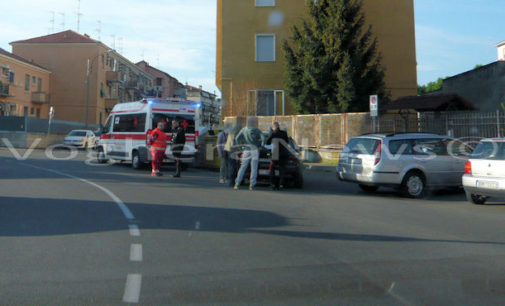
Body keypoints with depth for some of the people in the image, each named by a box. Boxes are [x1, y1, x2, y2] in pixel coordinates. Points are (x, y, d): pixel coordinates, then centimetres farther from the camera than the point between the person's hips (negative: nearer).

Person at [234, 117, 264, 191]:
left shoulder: (243, 129, 5)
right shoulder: (256, 130, -5)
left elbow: (237, 138, 1)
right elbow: (263, 137, -12)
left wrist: (242, 145, 13)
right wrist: (260, 145, 2)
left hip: (246, 151, 3)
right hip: (254, 150, -3)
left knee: (242, 168, 8)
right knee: (254, 169, 2)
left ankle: (237, 184, 4)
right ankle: (251, 185, -1)